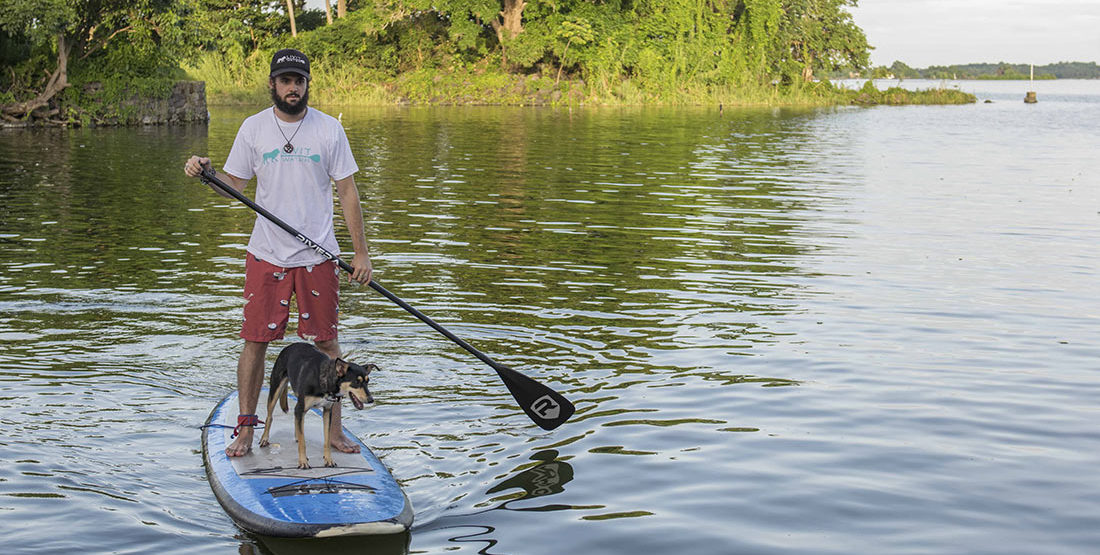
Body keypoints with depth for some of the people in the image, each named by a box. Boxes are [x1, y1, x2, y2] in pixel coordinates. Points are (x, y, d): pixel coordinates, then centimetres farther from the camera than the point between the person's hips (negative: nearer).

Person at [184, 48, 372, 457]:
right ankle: (245, 429, 14)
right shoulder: (253, 128, 2)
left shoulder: (329, 129, -1)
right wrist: (205, 173, -15)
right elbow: (234, 184, 7)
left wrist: (361, 252, -2)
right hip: (266, 254, 1)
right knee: (256, 342, 2)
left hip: (318, 256, -1)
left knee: (326, 344, 4)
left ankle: (334, 429, 14)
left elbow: (347, 192, 1)